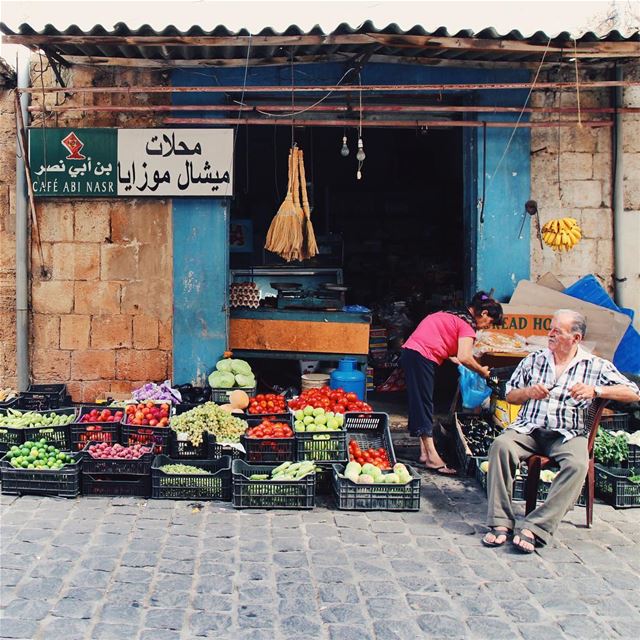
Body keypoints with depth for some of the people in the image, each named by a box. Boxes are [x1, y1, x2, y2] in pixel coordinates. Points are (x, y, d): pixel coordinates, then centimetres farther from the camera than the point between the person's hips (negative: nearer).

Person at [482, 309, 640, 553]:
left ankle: (536, 528, -35)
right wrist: (529, 392, -1)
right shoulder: (533, 360, 17)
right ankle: (501, 522, -30)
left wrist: (596, 390, -12)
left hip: (568, 434, -2)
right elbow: (510, 395, 21)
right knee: (501, 446, -30)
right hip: (528, 429, 2)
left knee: (577, 464, -35)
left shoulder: (596, 366, 9)